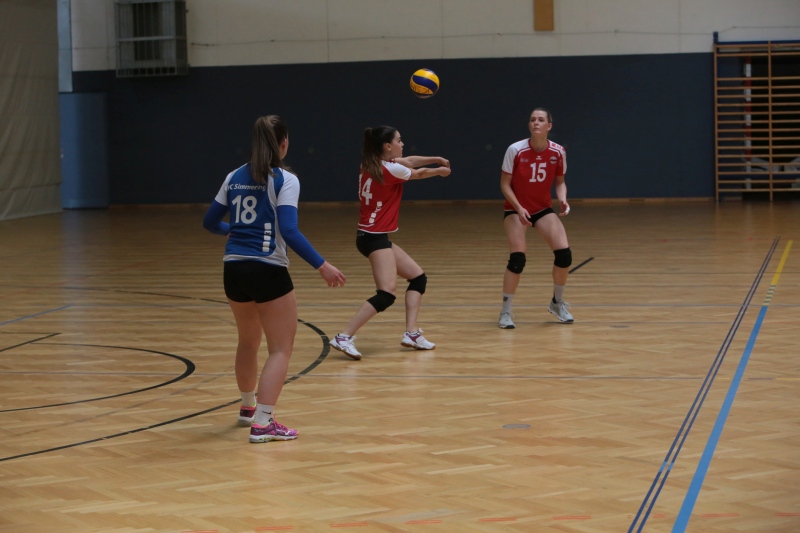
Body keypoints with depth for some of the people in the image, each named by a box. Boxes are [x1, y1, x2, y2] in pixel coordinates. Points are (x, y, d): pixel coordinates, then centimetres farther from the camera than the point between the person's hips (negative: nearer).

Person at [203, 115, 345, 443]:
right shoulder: (284, 180, -8)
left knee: (248, 340, 26)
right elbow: (289, 232, -19)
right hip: (267, 271, -6)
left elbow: (210, 222, 17)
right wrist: (321, 266, -17)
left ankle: (248, 407, 44)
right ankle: (262, 423, -11)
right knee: (281, 349, 1)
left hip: (234, 269, 6)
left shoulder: (235, 178, 9)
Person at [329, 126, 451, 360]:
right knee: (386, 294, -17)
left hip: (372, 235, 10)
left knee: (418, 277, 15)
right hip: (375, 237, -10)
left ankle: (411, 333, 12)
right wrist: (441, 170, 23)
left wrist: (438, 159, 16)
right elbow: (419, 173, 4)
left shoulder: (373, 165, 7)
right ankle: (344, 337, -21)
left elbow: (409, 161, 21)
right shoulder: (391, 170, -15)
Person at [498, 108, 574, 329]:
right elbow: (505, 184, -10)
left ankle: (557, 302, 14)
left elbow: (560, 181, 5)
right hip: (516, 209, -3)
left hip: (543, 209, 3)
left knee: (564, 254, -12)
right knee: (517, 259, -18)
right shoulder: (515, 150, -16)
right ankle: (505, 312, -1)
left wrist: (562, 199, -16)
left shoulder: (558, 152, -8)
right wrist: (519, 208, -23)